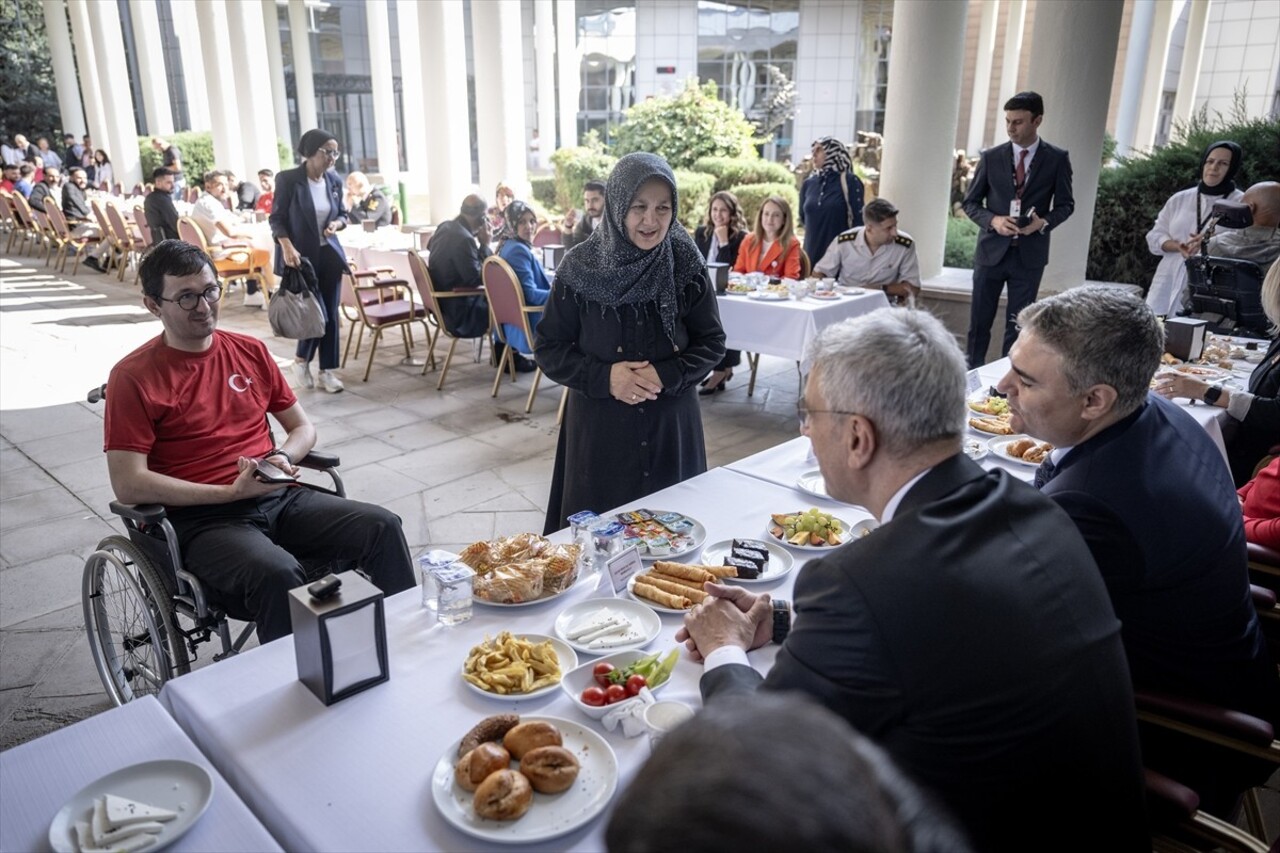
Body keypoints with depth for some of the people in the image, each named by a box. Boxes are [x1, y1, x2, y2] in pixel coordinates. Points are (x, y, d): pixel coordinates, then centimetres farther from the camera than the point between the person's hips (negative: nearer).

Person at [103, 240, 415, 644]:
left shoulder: (250, 351, 11)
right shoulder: (133, 377, -3)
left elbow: (302, 427, 19)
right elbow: (128, 484, -10)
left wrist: (282, 458, -5)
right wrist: (232, 492, -17)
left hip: (277, 497, 5)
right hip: (201, 517, -5)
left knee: (382, 527, -16)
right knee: (277, 574, -35)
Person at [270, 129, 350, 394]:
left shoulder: (334, 180, 4)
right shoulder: (288, 179, -10)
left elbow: (343, 213, 16)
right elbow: (276, 218, -9)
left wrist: (337, 223, -7)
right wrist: (287, 247, -23)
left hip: (329, 254, 5)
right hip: (301, 256, -5)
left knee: (331, 314, 4)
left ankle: (327, 371, 14)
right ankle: (301, 361, 19)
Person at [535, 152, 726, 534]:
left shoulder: (686, 264, -5)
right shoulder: (581, 267, -9)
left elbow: (712, 343, 2)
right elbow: (548, 348, -3)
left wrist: (667, 375, -16)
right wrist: (604, 377, -19)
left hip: (672, 423, 1)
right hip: (599, 426, -1)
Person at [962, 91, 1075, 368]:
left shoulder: (1056, 159, 0)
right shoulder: (991, 157, 2)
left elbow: (1065, 204, 7)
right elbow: (970, 202, 6)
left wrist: (1045, 222, -14)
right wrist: (993, 220, -13)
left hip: (1029, 253, -1)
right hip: (992, 249, 1)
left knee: (1018, 324, 5)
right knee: (979, 321, 5)